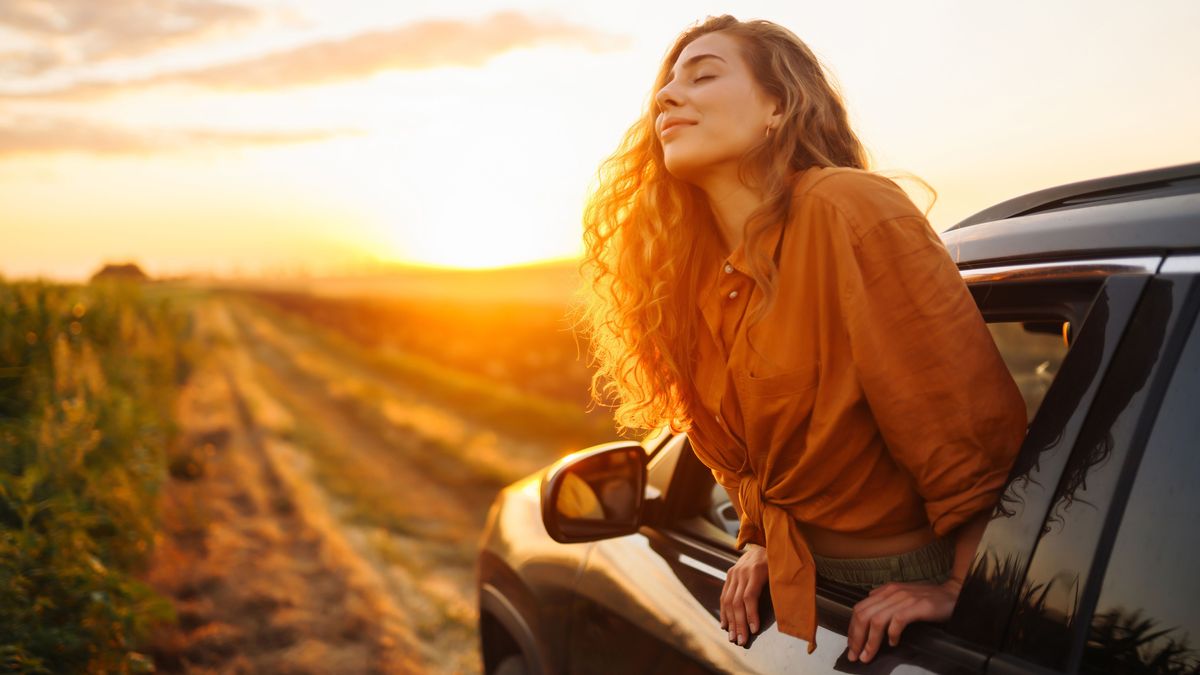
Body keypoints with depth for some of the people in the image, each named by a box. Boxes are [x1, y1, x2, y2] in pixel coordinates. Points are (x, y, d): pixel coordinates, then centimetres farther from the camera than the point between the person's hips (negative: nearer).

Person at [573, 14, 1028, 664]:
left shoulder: (848, 210, -21)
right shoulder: (702, 273, 0)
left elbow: (972, 418, -22)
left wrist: (962, 591, -20)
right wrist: (757, 542, 5)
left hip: (902, 585, -6)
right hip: (794, 587, 7)